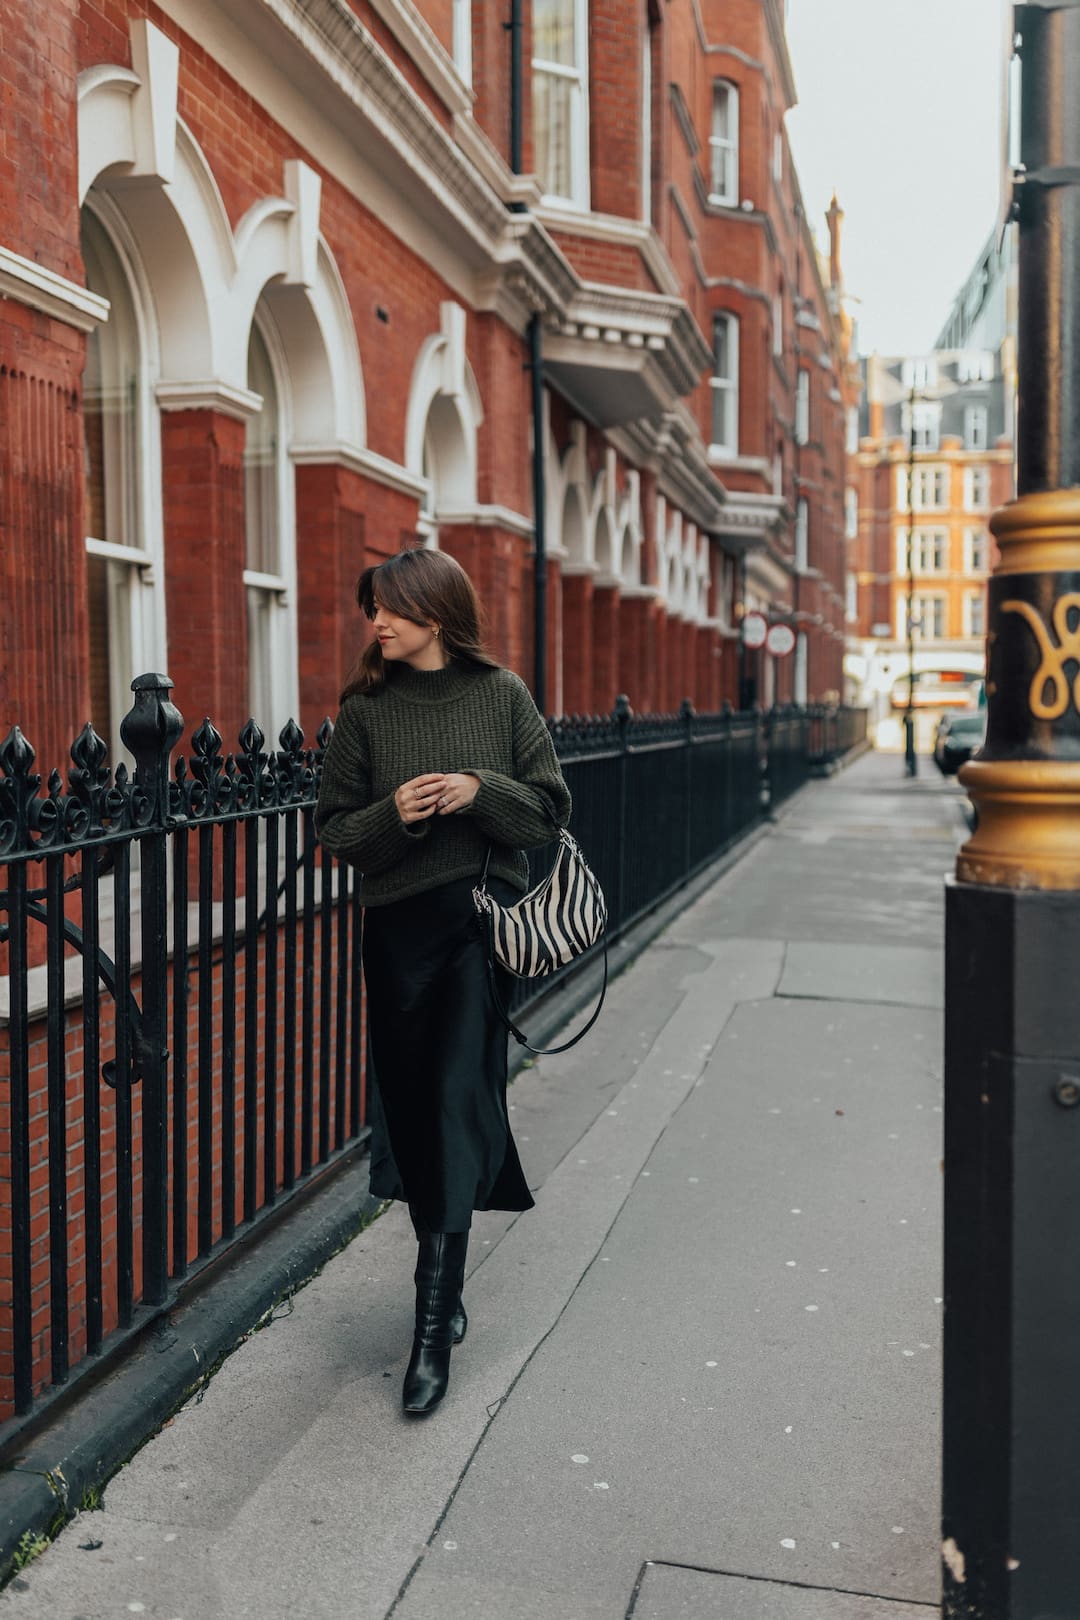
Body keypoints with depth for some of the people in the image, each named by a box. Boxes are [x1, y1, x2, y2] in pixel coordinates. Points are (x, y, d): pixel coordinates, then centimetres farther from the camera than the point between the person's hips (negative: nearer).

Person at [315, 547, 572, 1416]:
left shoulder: (502, 694, 2)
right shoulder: (366, 707, 5)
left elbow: (551, 807, 3)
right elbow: (334, 826, 6)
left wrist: (482, 792, -14)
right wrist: (393, 813, -14)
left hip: (485, 917, -2)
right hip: (399, 924, 2)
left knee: (460, 1103, -9)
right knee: (414, 1104, 8)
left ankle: (435, 1327, -3)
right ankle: (446, 1286, 30)